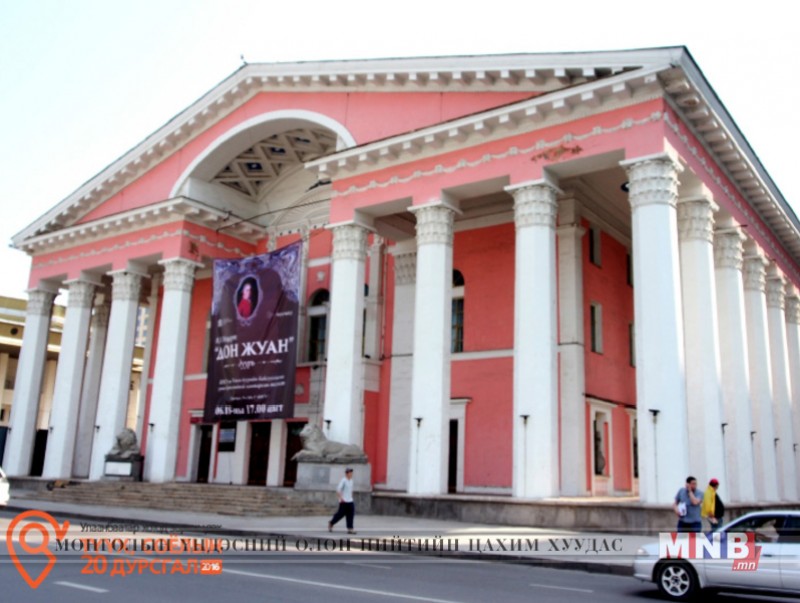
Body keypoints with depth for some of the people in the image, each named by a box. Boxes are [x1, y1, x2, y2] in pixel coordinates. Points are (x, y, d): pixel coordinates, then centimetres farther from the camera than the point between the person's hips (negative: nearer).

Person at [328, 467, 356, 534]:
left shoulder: (351, 481, 11)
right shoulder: (343, 480, -12)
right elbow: (338, 490, -17)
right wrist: (341, 498, -21)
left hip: (350, 501, 7)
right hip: (344, 501, -7)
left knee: (351, 515, -1)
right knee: (340, 514, 2)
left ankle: (350, 529, -1)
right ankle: (331, 523, 23)